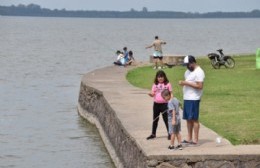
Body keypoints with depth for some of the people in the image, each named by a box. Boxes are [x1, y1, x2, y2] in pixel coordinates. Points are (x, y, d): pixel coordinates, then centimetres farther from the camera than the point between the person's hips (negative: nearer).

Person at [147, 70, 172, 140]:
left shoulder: (167, 84, -2)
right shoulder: (155, 84, 6)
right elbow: (153, 93, 2)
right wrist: (150, 94, -21)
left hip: (164, 104, -4)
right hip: (156, 104, 4)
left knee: (166, 119, 0)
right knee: (155, 119, 12)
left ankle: (169, 134, 10)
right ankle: (153, 134, 22)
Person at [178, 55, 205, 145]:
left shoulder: (199, 72, -13)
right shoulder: (188, 71, 17)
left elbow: (200, 86, -20)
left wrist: (187, 83, -20)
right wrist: (183, 82, 6)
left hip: (194, 99, -9)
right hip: (186, 98, 9)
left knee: (194, 119, -6)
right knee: (188, 119, 11)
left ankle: (195, 139, -2)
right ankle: (189, 138, 18)